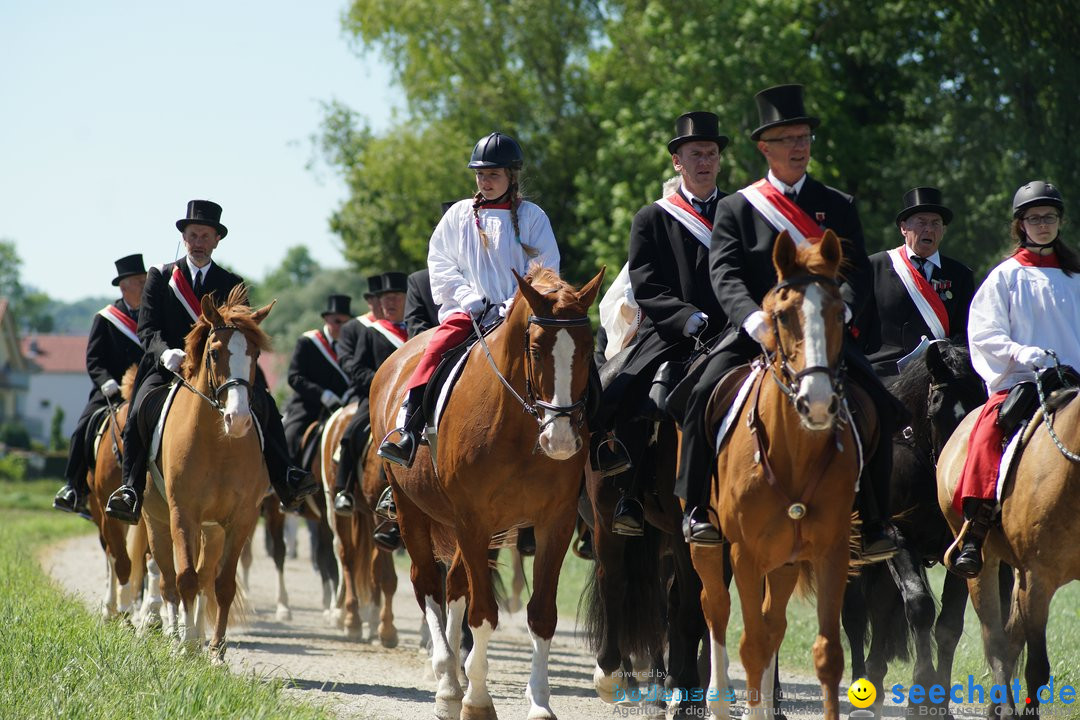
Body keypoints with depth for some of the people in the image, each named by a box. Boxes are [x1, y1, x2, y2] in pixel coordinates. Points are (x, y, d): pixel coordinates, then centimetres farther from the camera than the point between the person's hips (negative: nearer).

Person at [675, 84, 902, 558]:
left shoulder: (839, 207, 16)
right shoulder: (735, 208, 11)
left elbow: (859, 274, 6)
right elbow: (726, 275, -4)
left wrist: (838, 309, -17)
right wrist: (755, 319, -23)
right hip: (753, 336, -1)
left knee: (879, 408, -17)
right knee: (706, 395, -27)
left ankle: (872, 524, -9)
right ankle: (697, 511, -19)